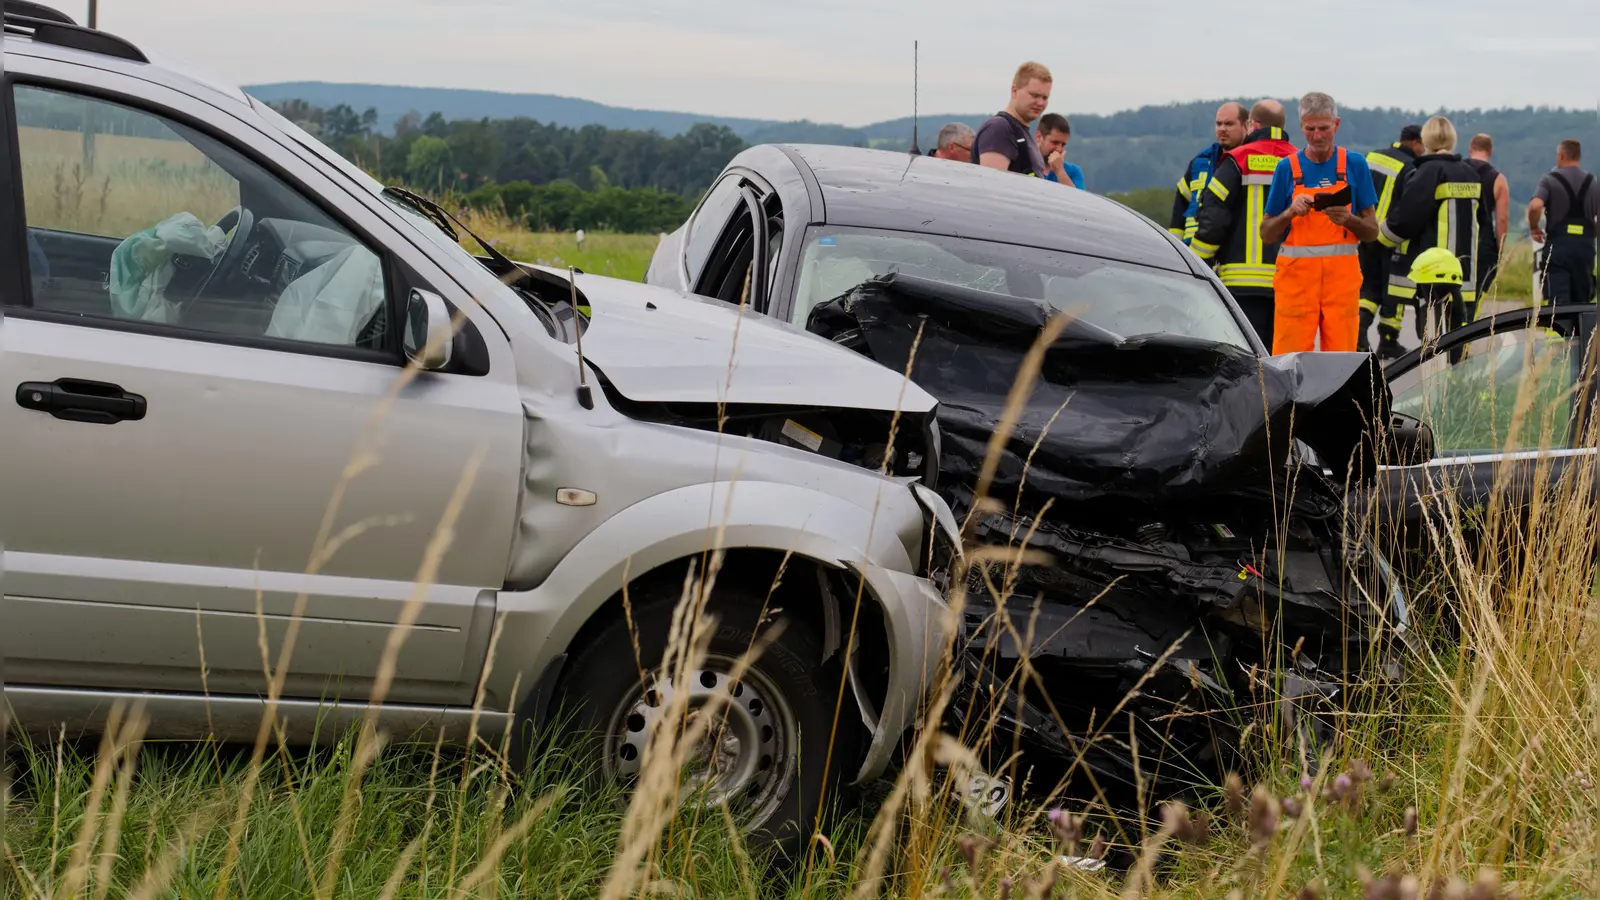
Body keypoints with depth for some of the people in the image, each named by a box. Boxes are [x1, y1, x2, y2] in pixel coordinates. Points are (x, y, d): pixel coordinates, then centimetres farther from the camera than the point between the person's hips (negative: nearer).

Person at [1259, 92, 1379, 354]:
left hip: (1342, 273, 0)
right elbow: (1266, 234, 8)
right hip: (1295, 273, 0)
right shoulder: (1287, 167, 6)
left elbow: (1372, 231, 7)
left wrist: (1348, 219, -13)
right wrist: (1290, 213, -11)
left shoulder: (1355, 165, 7)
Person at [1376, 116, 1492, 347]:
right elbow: (1484, 223, 22)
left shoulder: (1430, 171, -11)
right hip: (1463, 271, 8)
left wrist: (1381, 237, 4)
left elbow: (1405, 217, -14)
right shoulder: (1470, 174, 13)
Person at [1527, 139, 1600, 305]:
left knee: (1558, 299, -8)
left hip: (1558, 245, -3)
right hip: (1585, 246, 3)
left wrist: (1533, 227, -2)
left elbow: (1535, 206, -19)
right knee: (1582, 302, 11)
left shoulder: (1550, 179, -2)